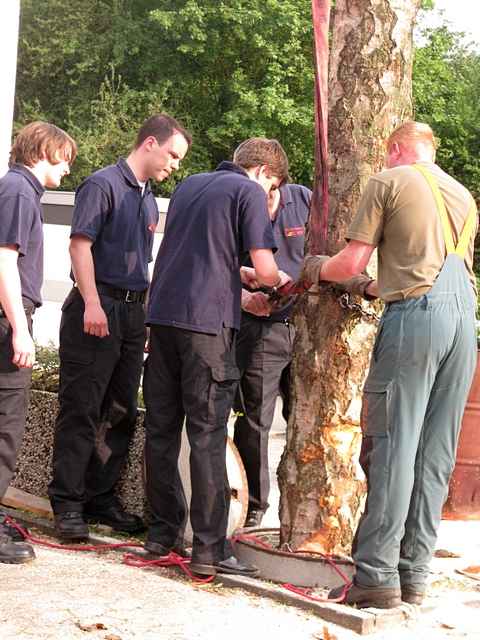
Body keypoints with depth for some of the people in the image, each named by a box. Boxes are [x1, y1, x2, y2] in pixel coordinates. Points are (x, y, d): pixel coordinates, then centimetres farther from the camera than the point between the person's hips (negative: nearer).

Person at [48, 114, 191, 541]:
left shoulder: (149, 200, 20)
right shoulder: (103, 184, -5)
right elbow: (80, 242, -14)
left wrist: (148, 313, 21)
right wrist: (91, 303, -21)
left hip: (133, 312, 8)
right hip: (97, 307, -8)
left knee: (121, 413, 9)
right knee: (81, 409, -5)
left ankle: (102, 498, 18)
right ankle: (67, 503, 0)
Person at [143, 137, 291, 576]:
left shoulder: (189, 185, 20)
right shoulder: (250, 192, -1)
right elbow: (265, 268, -9)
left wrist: (241, 290, 31)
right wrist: (279, 281, 13)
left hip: (162, 313, 7)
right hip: (206, 321, -6)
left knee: (162, 428, 10)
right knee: (207, 435, -5)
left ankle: (163, 531, 15)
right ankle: (209, 548, -4)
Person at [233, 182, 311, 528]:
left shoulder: (305, 200, 2)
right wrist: (244, 298, -19)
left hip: (306, 327, 2)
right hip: (258, 329, -1)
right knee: (253, 421, 0)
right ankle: (254, 508, 11)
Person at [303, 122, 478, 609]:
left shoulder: (389, 182, 6)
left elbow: (351, 262, 0)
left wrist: (317, 269, 22)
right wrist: (378, 287, 39)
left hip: (415, 315, -6)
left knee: (392, 447, -5)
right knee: (435, 455, 7)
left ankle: (377, 576, -6)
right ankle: (413, 575, 10)